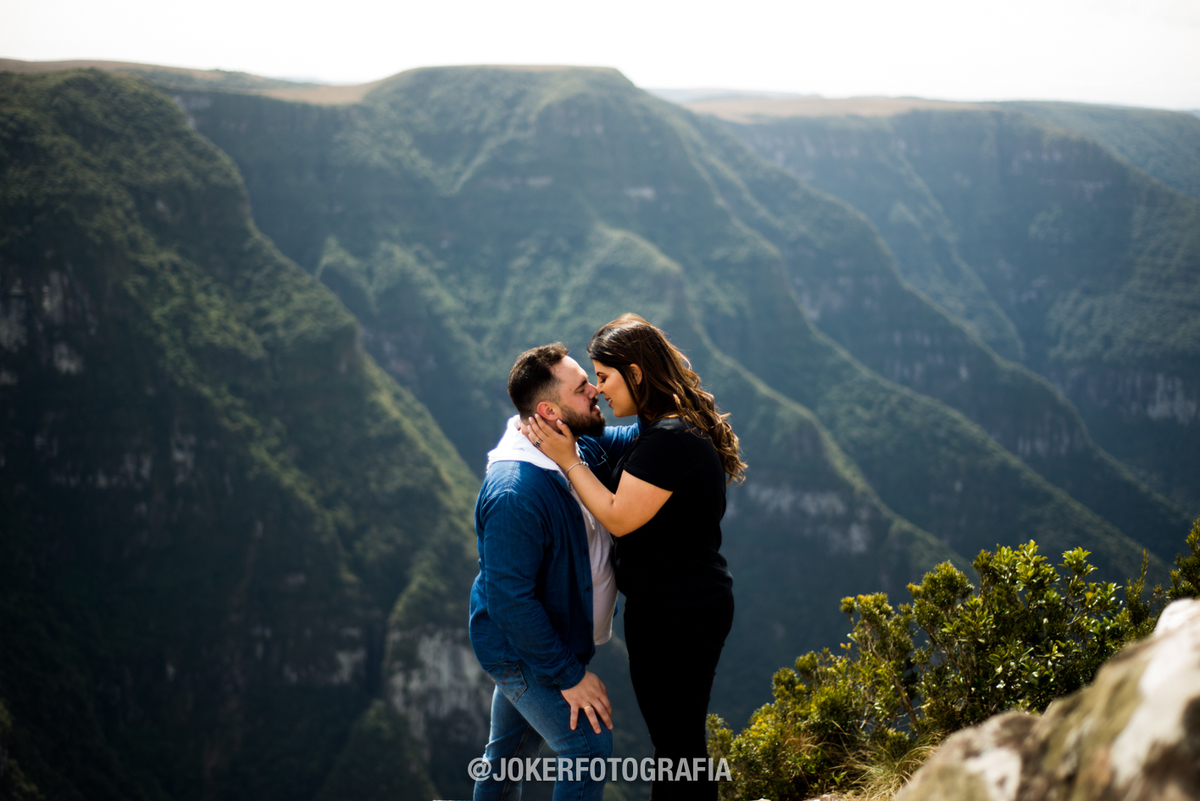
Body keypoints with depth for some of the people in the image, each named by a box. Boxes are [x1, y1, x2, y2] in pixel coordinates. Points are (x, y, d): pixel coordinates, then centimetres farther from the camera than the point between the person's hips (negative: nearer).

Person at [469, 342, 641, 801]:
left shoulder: (580, 448, -6)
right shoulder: (514, 494, -33)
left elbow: (624, 441, 15)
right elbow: (510, 599, -31)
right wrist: (569, 676, -26)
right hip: (522, 653, -9)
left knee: (511, 750, 24)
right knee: (589, 747, -11)